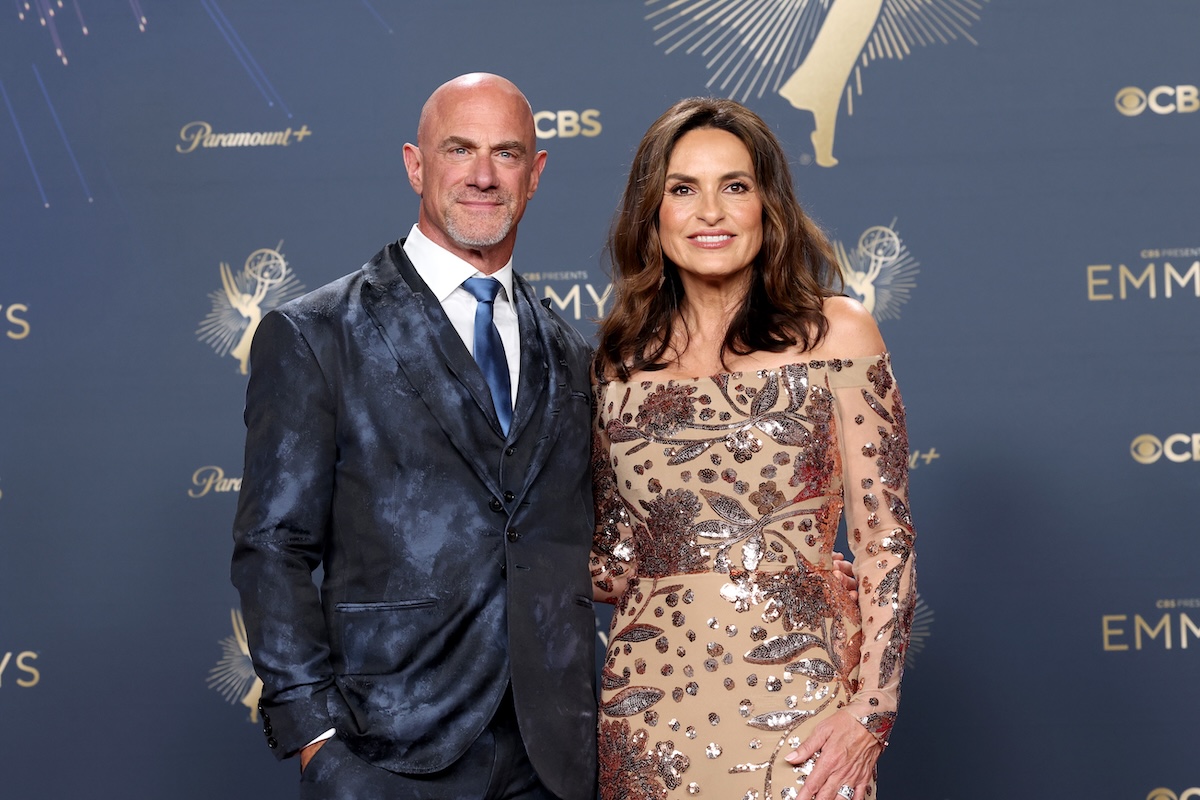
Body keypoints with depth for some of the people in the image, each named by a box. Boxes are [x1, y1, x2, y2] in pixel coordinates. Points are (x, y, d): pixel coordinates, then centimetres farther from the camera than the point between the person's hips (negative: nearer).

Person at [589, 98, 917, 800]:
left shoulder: (835, 333, -2)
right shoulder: (621, 360, 7)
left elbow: (886, 539, -4)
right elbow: (615, 566, 11)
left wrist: (872, 709, -12)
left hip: (795, 696, -3)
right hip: (651, 695, 3)